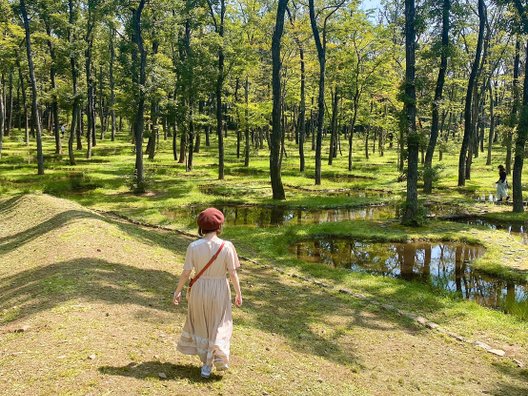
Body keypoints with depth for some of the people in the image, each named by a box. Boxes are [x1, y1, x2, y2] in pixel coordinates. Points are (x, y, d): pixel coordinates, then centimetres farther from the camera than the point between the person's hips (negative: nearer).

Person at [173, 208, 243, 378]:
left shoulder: (194, 246, -14)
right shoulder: (226, 247, -15)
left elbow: (186, 273, -9)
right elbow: (233, 273, -11)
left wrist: (177, 291, 5)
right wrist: (238, 293, 2)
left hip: (199, 290, 1)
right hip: (220, 291, -1)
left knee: (201, 324, 21)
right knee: (219, 325, 23)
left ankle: (207, 363, 28)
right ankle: (219, 355, 11)